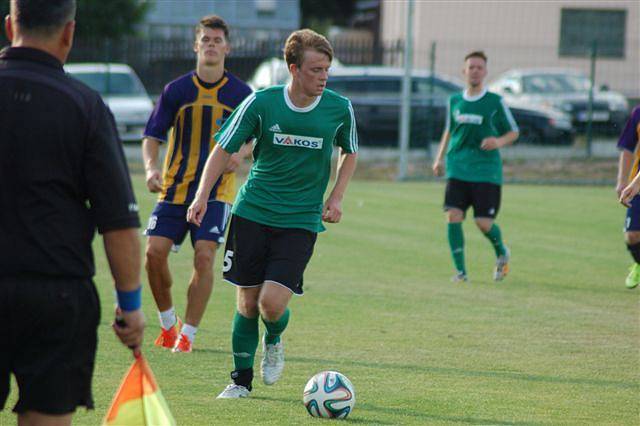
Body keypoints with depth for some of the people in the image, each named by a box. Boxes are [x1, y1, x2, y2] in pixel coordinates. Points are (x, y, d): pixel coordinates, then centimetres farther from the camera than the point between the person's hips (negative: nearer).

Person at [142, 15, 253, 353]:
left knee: (204, 257, -14)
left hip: (217, 190, -1)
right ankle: (168, 322, 14)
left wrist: (240, 154, -13)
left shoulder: (240, 93, 0)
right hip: (174, 187, 1)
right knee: (155, 251, -9)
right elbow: (152, 135, 2)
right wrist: (150, 167, -17)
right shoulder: (176, 90, 0)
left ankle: (187, 333, -3)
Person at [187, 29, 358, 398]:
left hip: (301, 219, 0)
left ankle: (274, 341, 22)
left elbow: (349, 154, 17)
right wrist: (202, 195, -9)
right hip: (253, 212, 0)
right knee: (247, 302, 3)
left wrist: (336, 198, 4)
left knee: (273, 303, -14)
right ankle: (241, 380, 20)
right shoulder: (261, 103, -6)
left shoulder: (340, 109, -2)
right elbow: (224, 150, 2)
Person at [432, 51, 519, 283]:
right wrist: (439, 158, 16)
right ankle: (460, 271, -4)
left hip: (486, 171, -3)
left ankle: (501, 254, 27)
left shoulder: (495, 102, 0)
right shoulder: (454, 101, 10)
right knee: (453, 216, -12)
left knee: (483, 222, -6)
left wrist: (498, 142, -14)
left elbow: (513, 132, 6)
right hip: (457, 170, 3)